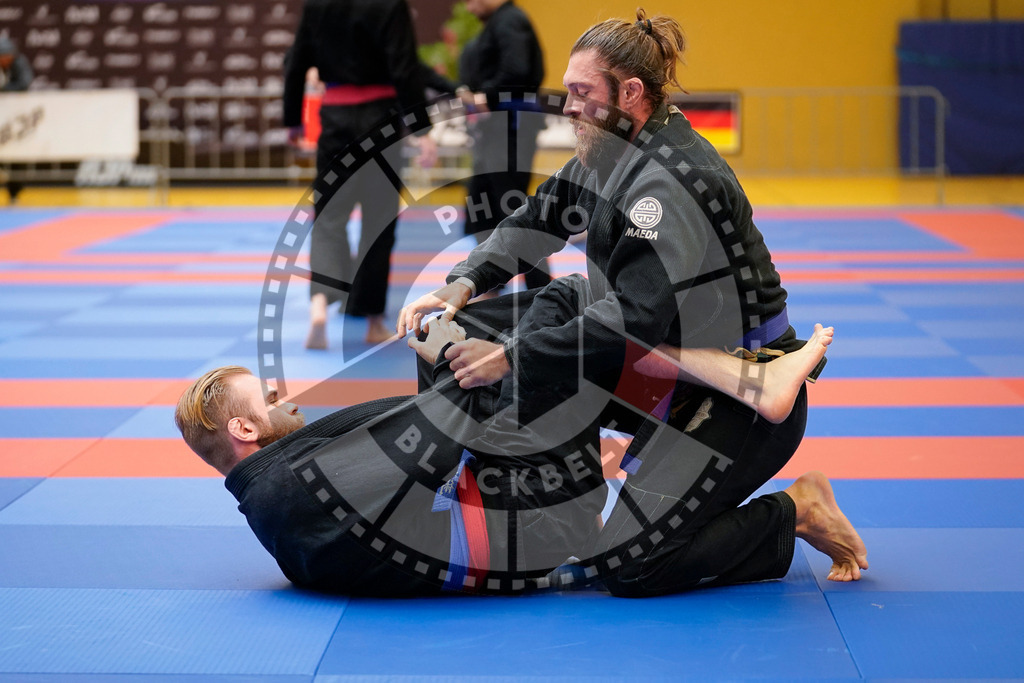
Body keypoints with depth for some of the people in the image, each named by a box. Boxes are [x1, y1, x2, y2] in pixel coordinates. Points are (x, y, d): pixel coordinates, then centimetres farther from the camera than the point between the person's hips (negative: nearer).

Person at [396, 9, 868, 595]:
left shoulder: (672, 183, -25)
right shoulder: (616, 152, 6)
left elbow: (635, 320, -32)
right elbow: (539, 220, 9)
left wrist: (511, 357, -30)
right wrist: (466, 281, -10)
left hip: (745, 402, -10)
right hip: (681, 371, 10)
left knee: (629, 566, -14)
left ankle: (791, 515, 3)